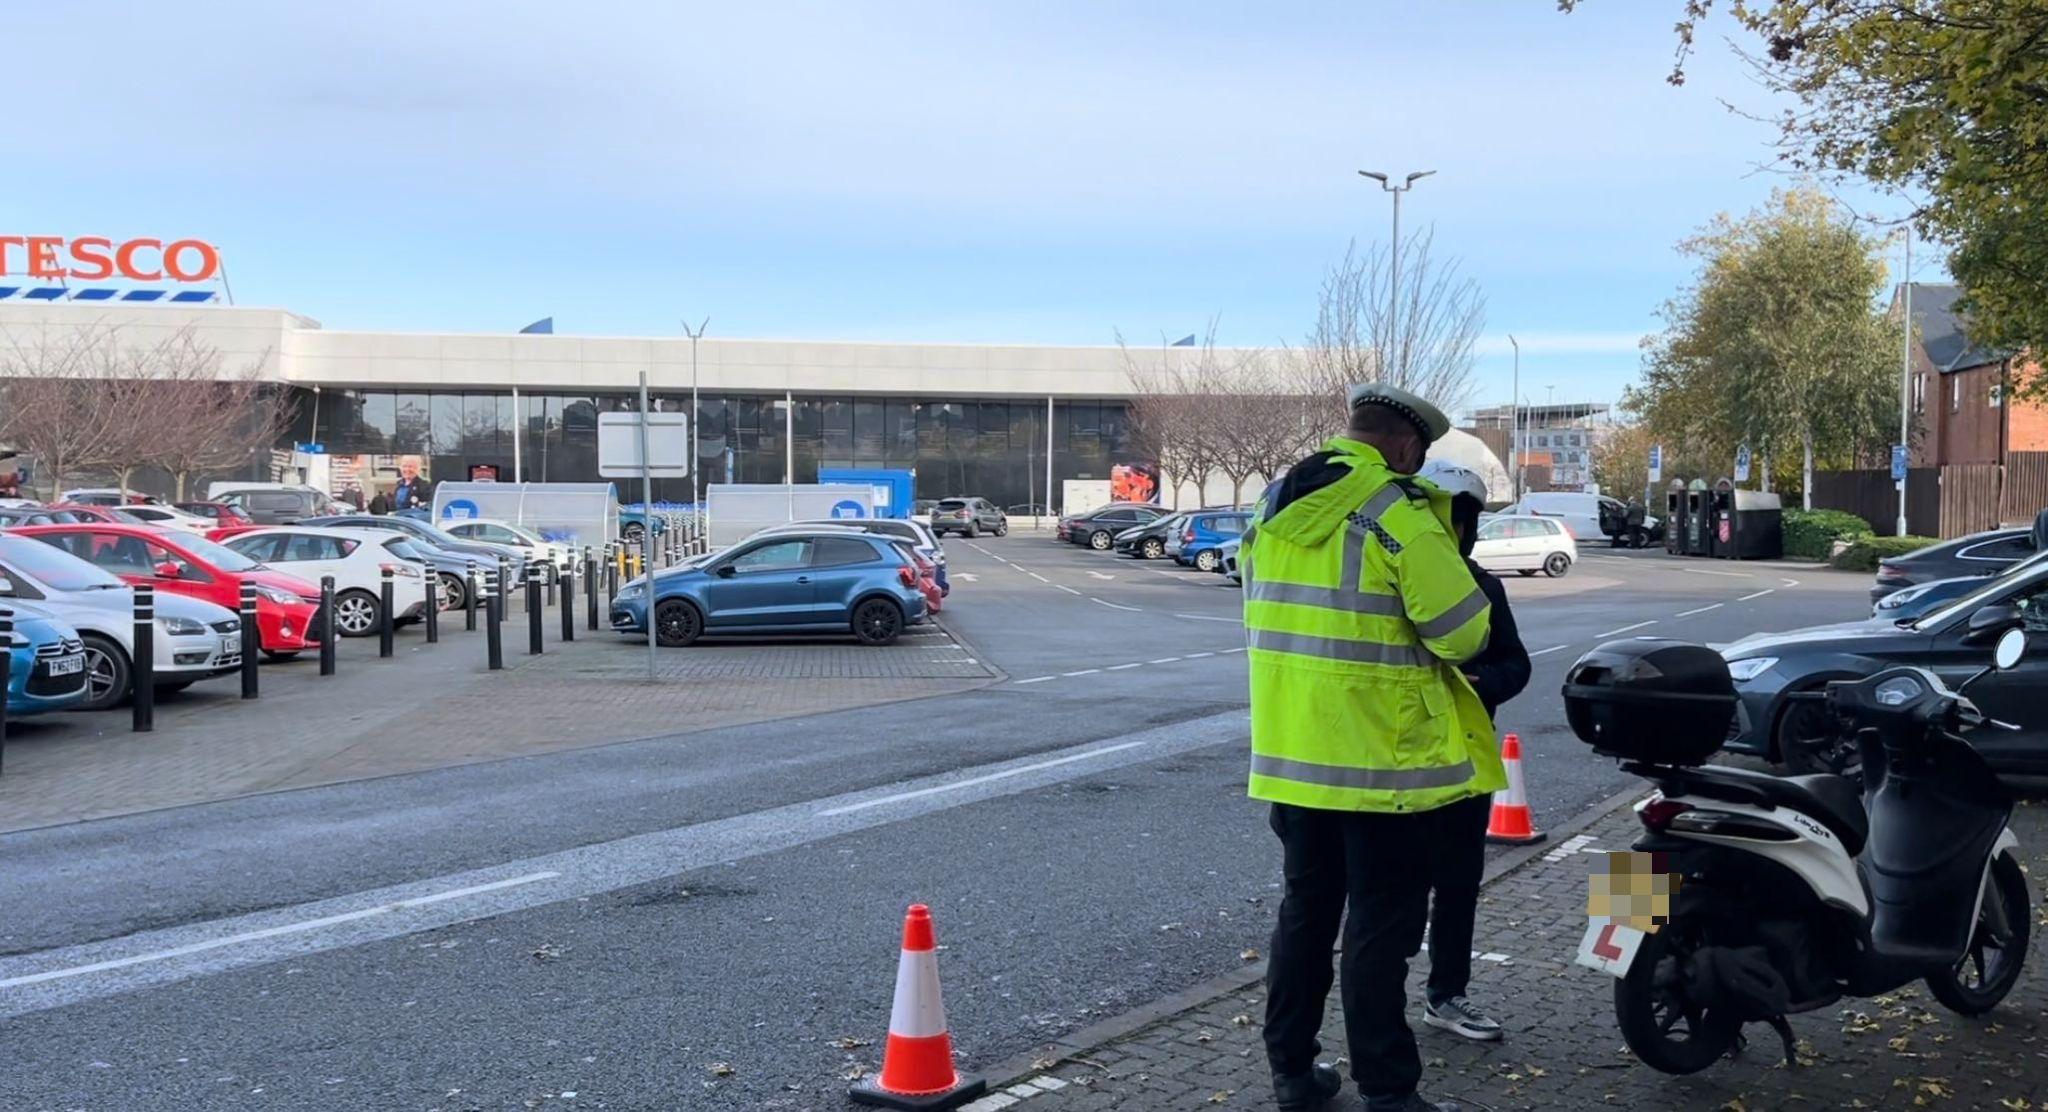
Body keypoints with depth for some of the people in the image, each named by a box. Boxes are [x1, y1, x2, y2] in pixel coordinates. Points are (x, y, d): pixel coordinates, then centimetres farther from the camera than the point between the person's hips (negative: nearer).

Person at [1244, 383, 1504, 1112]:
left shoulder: (1275, 507, 7)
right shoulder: (1398, 513, -16)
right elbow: (1463, 631, -14)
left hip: (1291, 752, 7)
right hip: (1380, 758, -7)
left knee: (1306, 909, 18)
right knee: (1381, 925, 2)